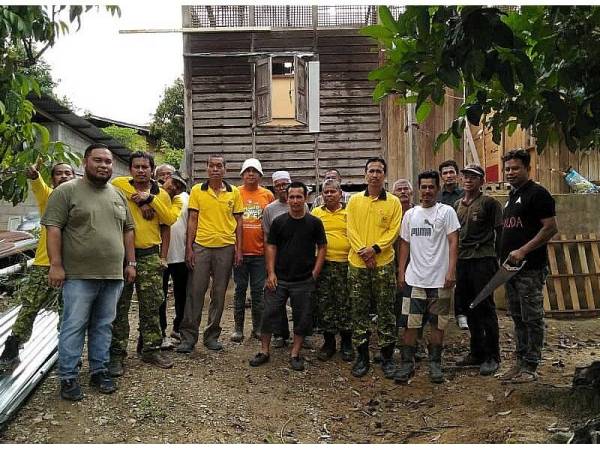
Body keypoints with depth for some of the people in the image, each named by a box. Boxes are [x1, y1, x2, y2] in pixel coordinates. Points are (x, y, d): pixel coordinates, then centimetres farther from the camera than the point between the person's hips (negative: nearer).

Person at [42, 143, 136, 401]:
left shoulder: (118, 195, 14)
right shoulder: (67, 191, -3)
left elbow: (127, 230, 18)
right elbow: (53, 228, -8)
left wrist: (131, 262, 12)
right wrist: (56, 264, -15)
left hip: (113, 275, 5)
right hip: (79, 275, -5)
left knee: (103, 326, 12)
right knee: (74, 326, 1)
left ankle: (99, 371, 23)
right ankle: (68, 377, 11)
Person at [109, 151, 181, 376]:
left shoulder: (161, 195, 7)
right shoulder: (118, 185, -2)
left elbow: (169, 219, -5)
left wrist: (150, 199, -11)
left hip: (150, 255, 3)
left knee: (151, 306, 9)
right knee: (119, 307, 3)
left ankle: (151, 349, 21)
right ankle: (117, 354, 12)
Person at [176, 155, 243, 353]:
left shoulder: (234, 192, 6)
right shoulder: (197, 190, 3)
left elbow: (238, 222, 7)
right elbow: (192, 221, 2)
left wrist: (238, 249, 0)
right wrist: (189, 248, -4)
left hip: (225, 247, 1)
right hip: (201, 246, -1)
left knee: (219, 294, 8)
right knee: (195, 292, 0)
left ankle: (212, 335, 19)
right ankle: (188, 336, 10)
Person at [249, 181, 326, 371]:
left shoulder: (314, 222, 0)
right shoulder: (279, 222, 2)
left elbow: (322, 247, 4)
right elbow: (271, 247, 4)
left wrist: (315, 273, -4)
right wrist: (271, 273, -4)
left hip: (304, 281, 0)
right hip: (279, 279, 1)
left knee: (302, 318, 5)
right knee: (269, 314, 3)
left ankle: (295, 354, 19)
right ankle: (264, 351, 17)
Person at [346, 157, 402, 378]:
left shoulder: (393, 202, 4)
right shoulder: (355, 201, 8)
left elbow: (393, 231, -3)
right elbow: (351, 230, 1)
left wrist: (375, 248, -15)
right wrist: (362, 251, -11)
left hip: (383, 263, -1)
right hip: (357, 263, 2)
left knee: (386, 312, 3)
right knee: (359, 312, 6)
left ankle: (387, 357, 15)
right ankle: (362, 356, 17)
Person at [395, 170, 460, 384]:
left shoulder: (446, 212, -1)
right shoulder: (410, 214, 11)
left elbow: (453, 242, -6)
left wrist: (451, 271, -15)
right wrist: (401, 272, 9)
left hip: (439, 279, -3)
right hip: (414, 278, 3)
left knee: (437, 323, 7)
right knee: (410, 323, 3)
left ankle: (435, 364, 20)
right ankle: (407, 363, 13)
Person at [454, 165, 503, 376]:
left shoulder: (489, 203, -3)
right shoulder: (457, 205, 16)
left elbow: (500, 232, -4)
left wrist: (496, 258, -9)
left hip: (482, 261, -6)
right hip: (462, 261, 7)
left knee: (485, 308, -3)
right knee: (469, 308, 12)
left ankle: (492, 357, 6)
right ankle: (477, 352, 24)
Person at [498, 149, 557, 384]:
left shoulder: (537, 193, -8)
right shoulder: (512, 195, 18)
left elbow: (551, 228, -16)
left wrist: (523, 251, -20)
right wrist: (504, 258, 15)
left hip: (531, 268, -9)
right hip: (511, 267, 9)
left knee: (532, 318, -1)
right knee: (518, 318, 14)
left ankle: (531, 367, 7)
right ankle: (521, 361, 24)